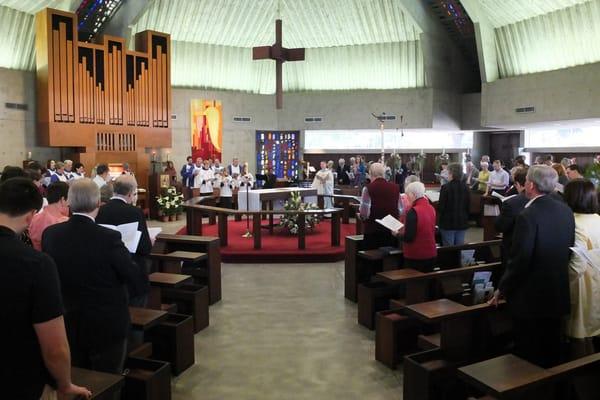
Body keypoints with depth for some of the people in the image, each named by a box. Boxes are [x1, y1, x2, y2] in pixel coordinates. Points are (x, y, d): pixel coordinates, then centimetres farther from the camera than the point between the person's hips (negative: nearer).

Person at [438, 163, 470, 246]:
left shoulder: (445, 187, -16)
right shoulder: (466, 188, 1)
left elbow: (440, 207, -14)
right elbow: (468, 206, 8)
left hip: (448, 222, -5)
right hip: (462, 223, 5)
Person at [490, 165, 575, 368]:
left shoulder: (528, 215, -21)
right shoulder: (566, 211, 2)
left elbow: (519, 259, -21)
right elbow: (568, 250, 9)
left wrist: (501, 290, -9)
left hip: (531, 298, -7)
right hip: (558, 295, 7)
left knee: (528, 357, 7)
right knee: (552, 350, 21)